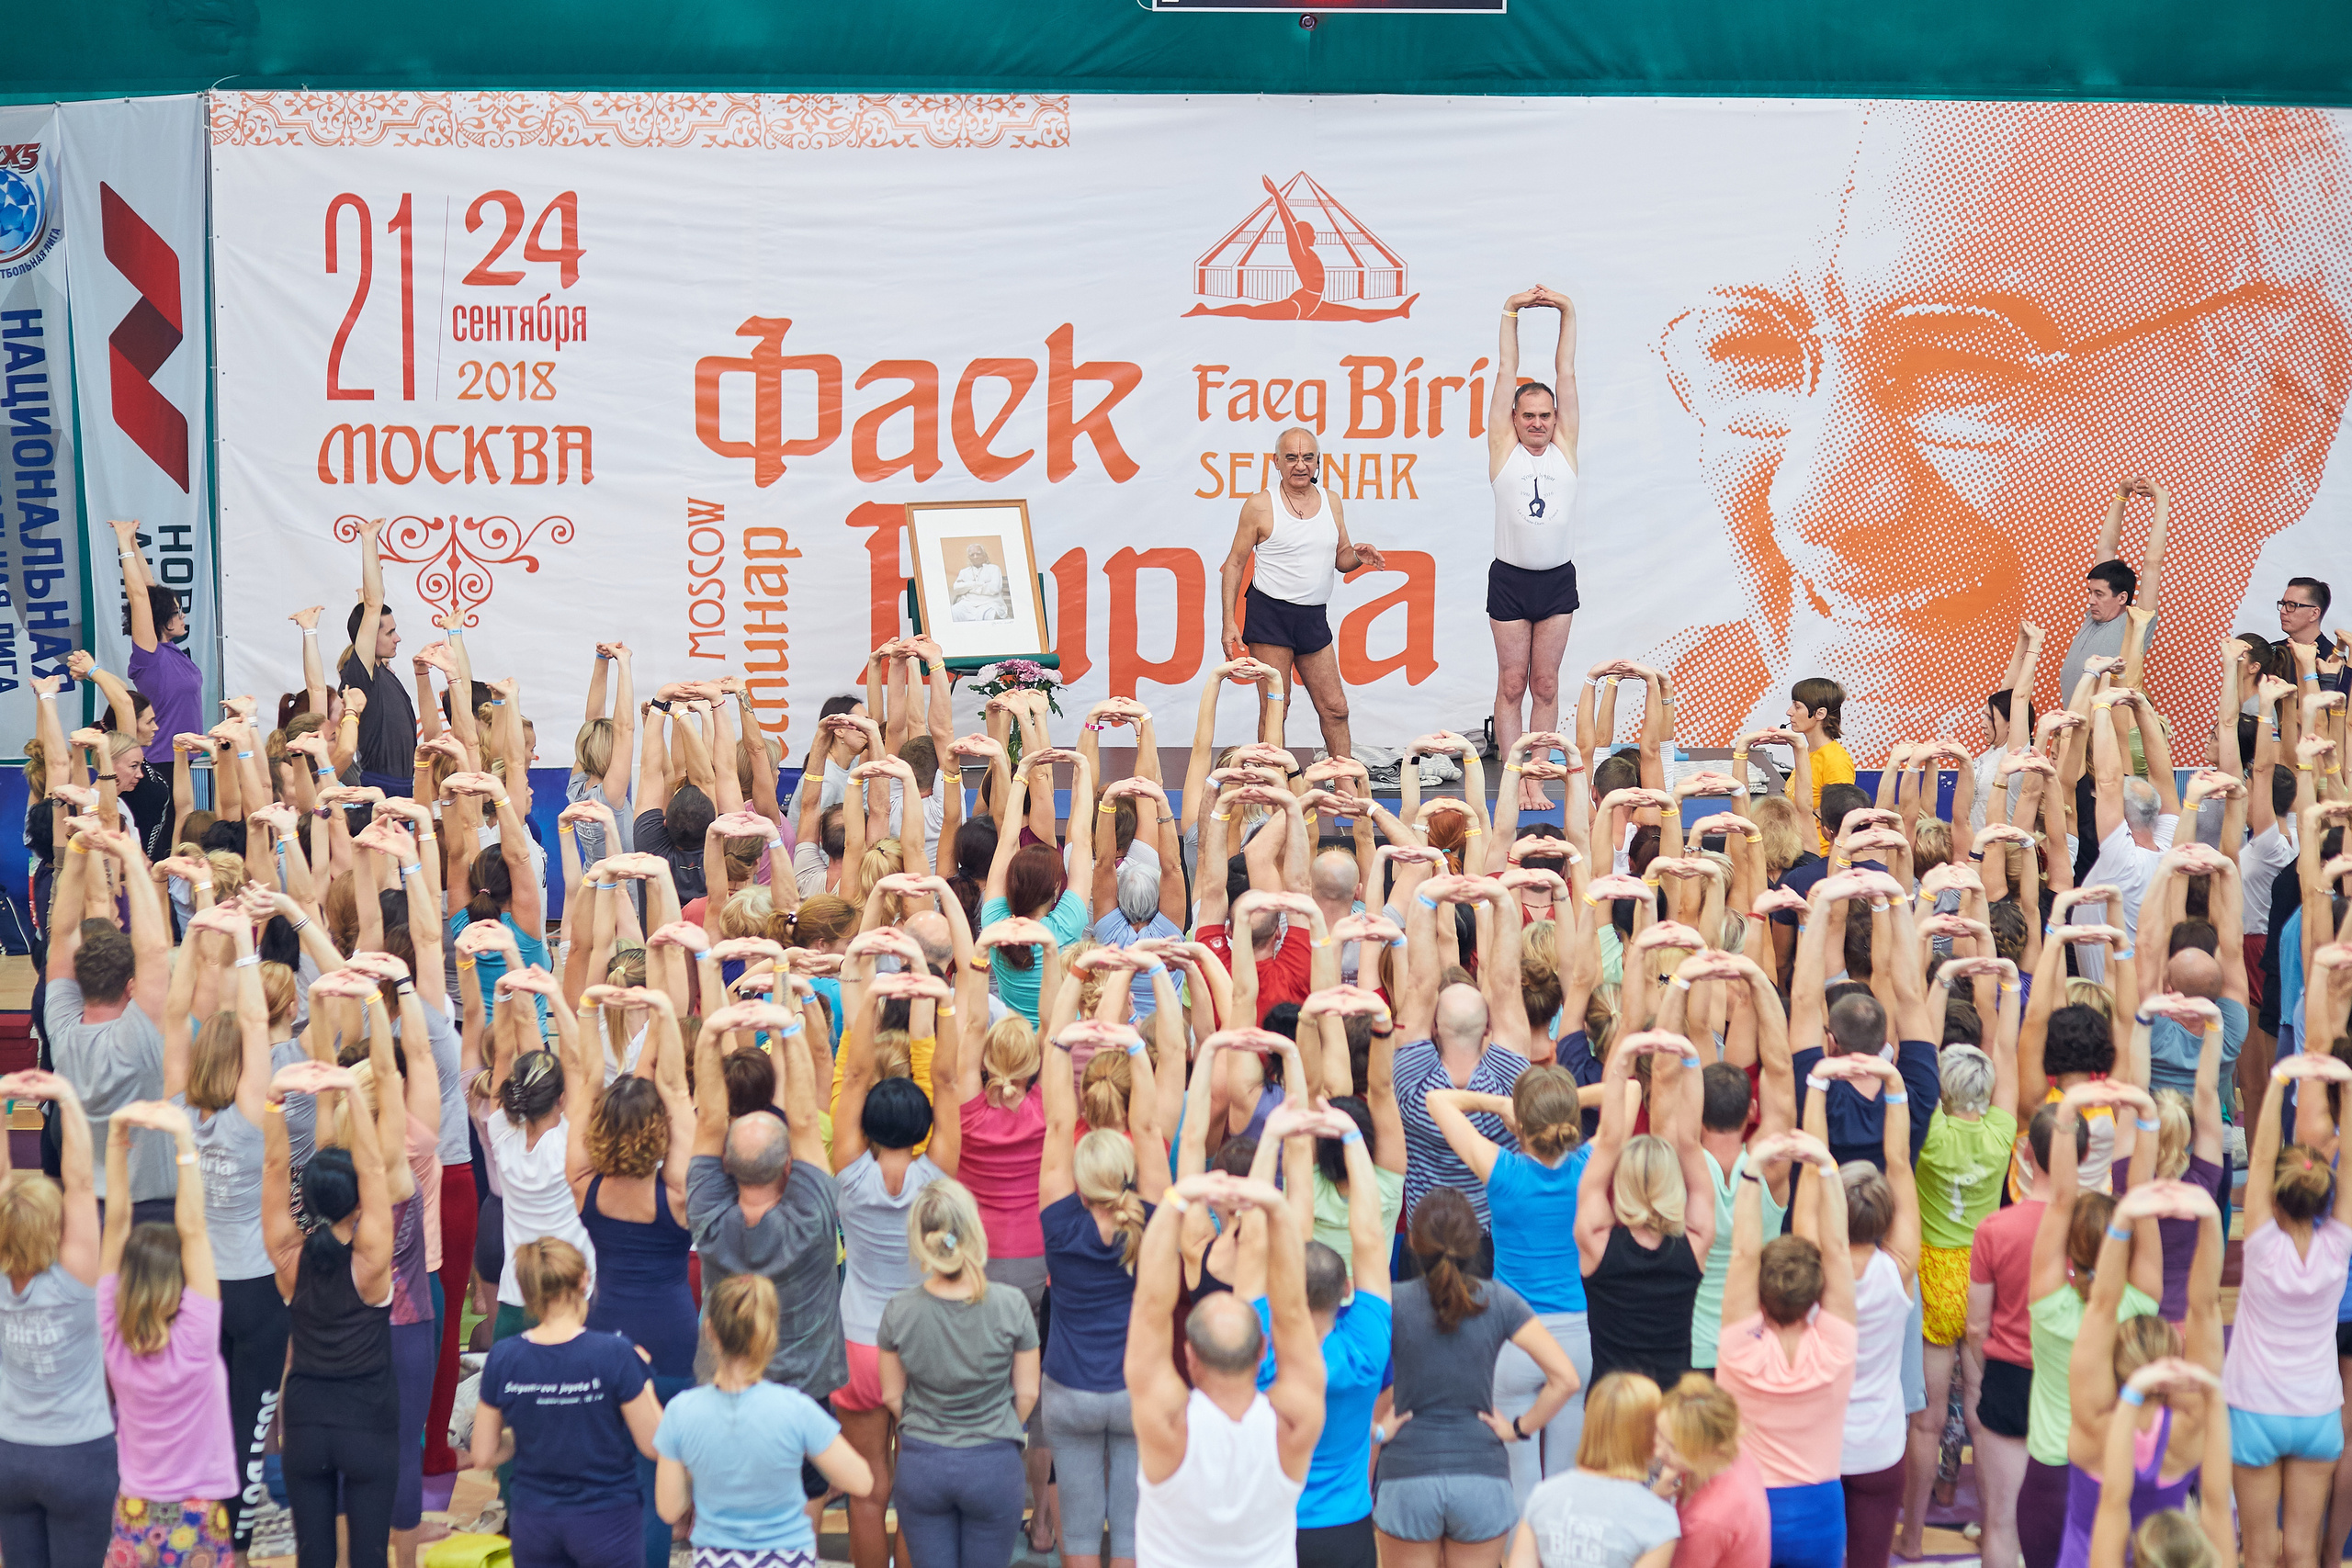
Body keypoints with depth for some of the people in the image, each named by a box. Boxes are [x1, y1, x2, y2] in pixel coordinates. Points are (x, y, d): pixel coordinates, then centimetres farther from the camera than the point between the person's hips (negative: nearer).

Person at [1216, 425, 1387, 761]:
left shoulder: (1331, 502, 10)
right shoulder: (1260, 506, -5)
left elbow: (1339, 558, 17)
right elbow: (1234, 564, -2)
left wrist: (1358, 556, -8)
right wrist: (1229, 622, -9)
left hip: (1313, 618, 5)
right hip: (1269, 616, -5)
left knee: (1335, 708, 5)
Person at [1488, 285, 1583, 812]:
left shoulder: (1565, 447, 5)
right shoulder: (1503, 448, 1)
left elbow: (1566, 374, 2)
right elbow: (1506, 373, 1)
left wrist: (1568, 314, -1)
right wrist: (1511, 313, 0)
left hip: (1557, 580, 2)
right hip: (1510, 579, -2)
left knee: (1546, 684, 4)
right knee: (1512, 683, 1)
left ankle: (1537, 779, 7)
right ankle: (1514, 780, 3)